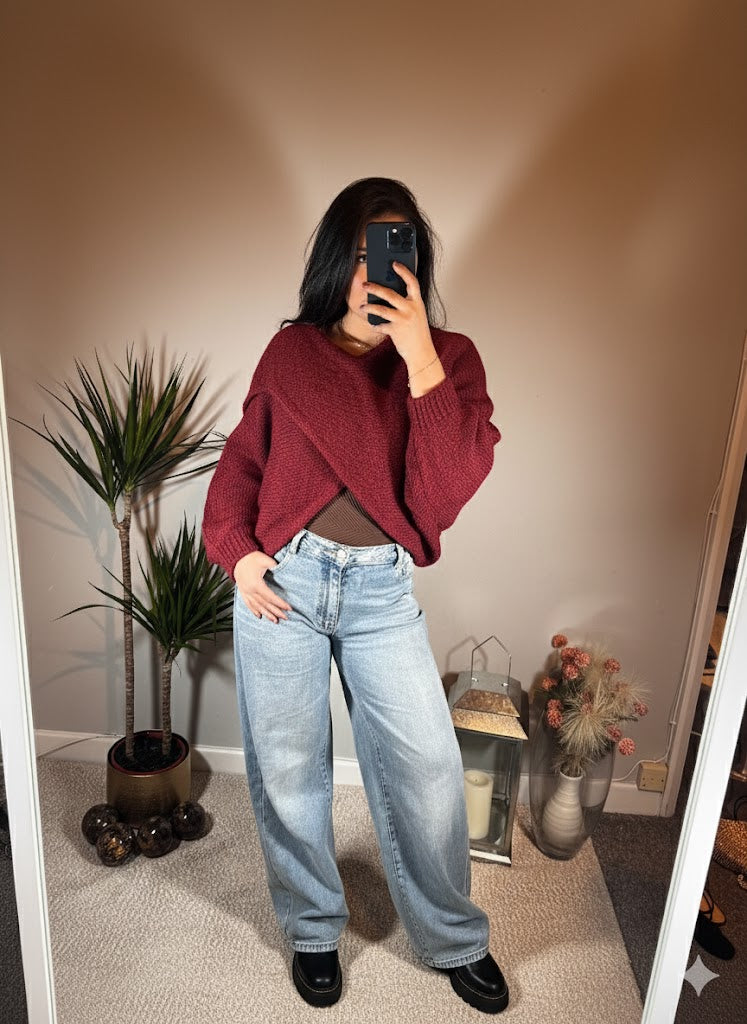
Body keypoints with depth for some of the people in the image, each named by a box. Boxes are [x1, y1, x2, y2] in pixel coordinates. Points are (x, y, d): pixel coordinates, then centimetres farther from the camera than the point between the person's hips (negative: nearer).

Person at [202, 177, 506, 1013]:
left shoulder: (448, 358, -1)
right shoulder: (290, 352, 3)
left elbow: (445, 493, -14)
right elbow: (242, 460, 10)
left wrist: (420, 361, -21)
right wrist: (236, 550, -4)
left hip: (383, 589, 0)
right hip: (282, 581, 1)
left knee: (426, 768, 5)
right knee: (287, 769, 12)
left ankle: (453, 939, 35)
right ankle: (313, 930, 40)